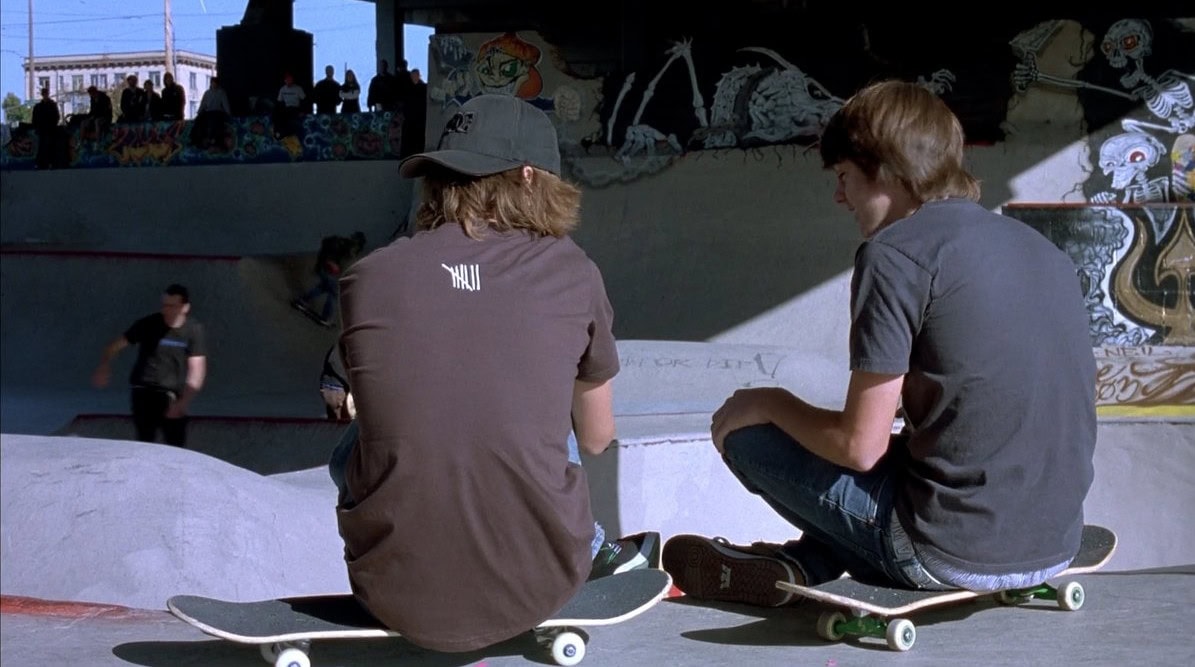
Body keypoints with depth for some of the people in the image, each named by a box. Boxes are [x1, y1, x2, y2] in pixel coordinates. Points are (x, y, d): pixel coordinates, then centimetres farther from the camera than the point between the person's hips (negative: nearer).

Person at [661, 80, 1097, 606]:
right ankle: (801, 563, 15)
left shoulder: (895, 253, -11)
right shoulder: (1042, 248, 11)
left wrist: (770, 404, 6)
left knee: (744, 430, 7)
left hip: (951, 555, -7)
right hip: (1056, 546, 7)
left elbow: (860, 446, -11)